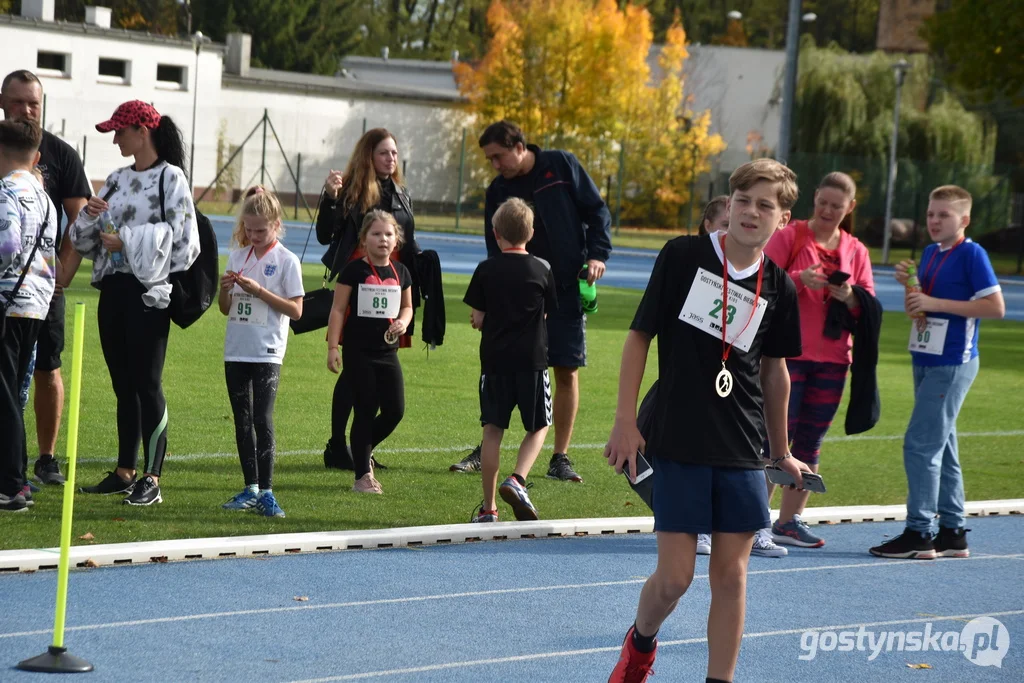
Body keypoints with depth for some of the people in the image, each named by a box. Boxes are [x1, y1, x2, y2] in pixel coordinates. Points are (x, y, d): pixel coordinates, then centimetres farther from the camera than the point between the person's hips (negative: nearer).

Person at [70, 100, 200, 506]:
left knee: (147, 384, -7)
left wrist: (128, 240, -17)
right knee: (123, 385, 11)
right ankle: (125, 472, 18)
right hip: (112, 288, 7)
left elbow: (180, 237, -16)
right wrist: (89, 215, -4)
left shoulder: (170, 178, -6)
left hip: (148, 292, -7)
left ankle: (152, 479, -4)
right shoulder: (117, 180, 15)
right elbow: (83, 240, 17)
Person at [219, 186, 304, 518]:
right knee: (242, 422, 9)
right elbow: (225, 309, 14)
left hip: (267, 353, -6)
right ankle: (251, 489, 16)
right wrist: (225, 289, -7)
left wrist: (259, 291, -17)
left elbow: (295, 310, -10)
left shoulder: (286, 261, -5)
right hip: (236, 351, 6)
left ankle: (266, 492, -7)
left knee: (262, 420, -10)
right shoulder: (238, 257, 10)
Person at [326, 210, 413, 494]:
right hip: (359, 352, -4)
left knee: (395, 410, -1)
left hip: (388, 352, 4)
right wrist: (333, 347, -9)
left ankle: (362, 452, 25)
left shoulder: (400, 272, 8)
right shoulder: (354, 271, -5)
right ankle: (363, 475, 6)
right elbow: (338, 309, -4)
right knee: (366, 411, -2)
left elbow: (407, 306, 20)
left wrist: (403, 322, -3)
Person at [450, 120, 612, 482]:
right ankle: (486, 450, 8)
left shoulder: (562, 166, -4)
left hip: (568, 290, -2)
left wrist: (597, 254, -12)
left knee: (567, 371, 0)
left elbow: (597, 211, 0)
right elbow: (496, 250, 4)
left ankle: (560, 458, 8)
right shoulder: (498, 190, 3)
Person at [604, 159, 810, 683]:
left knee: (731, 573, 3)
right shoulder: (683, 256, -6)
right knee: (674, 575, -3)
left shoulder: (779, 289, 3)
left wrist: (782, 452, 21)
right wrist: (625, 420, -6)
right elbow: (639, 335, -1)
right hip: (677, 444, -3)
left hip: (742, 452, 3)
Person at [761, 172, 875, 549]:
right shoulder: (789, 237, 0)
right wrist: (800, 280, -23)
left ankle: (789, 521, 14)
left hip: (832, 359, 4)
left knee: (810, 443, 7)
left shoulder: (856, 251, 11)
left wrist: (849, 298, -13)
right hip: (787, 353, -4)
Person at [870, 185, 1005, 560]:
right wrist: (908, 283, -2)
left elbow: (996, 307, -18)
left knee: (921, 444, -11)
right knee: (940, 446, 12)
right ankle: (952, 532, 18)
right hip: (926, 360, 9)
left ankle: (919, 534, -8)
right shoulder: (930, 252, 12)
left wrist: (934, 302, -19)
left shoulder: (971, 254, -12)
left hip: (953, 364, -9)